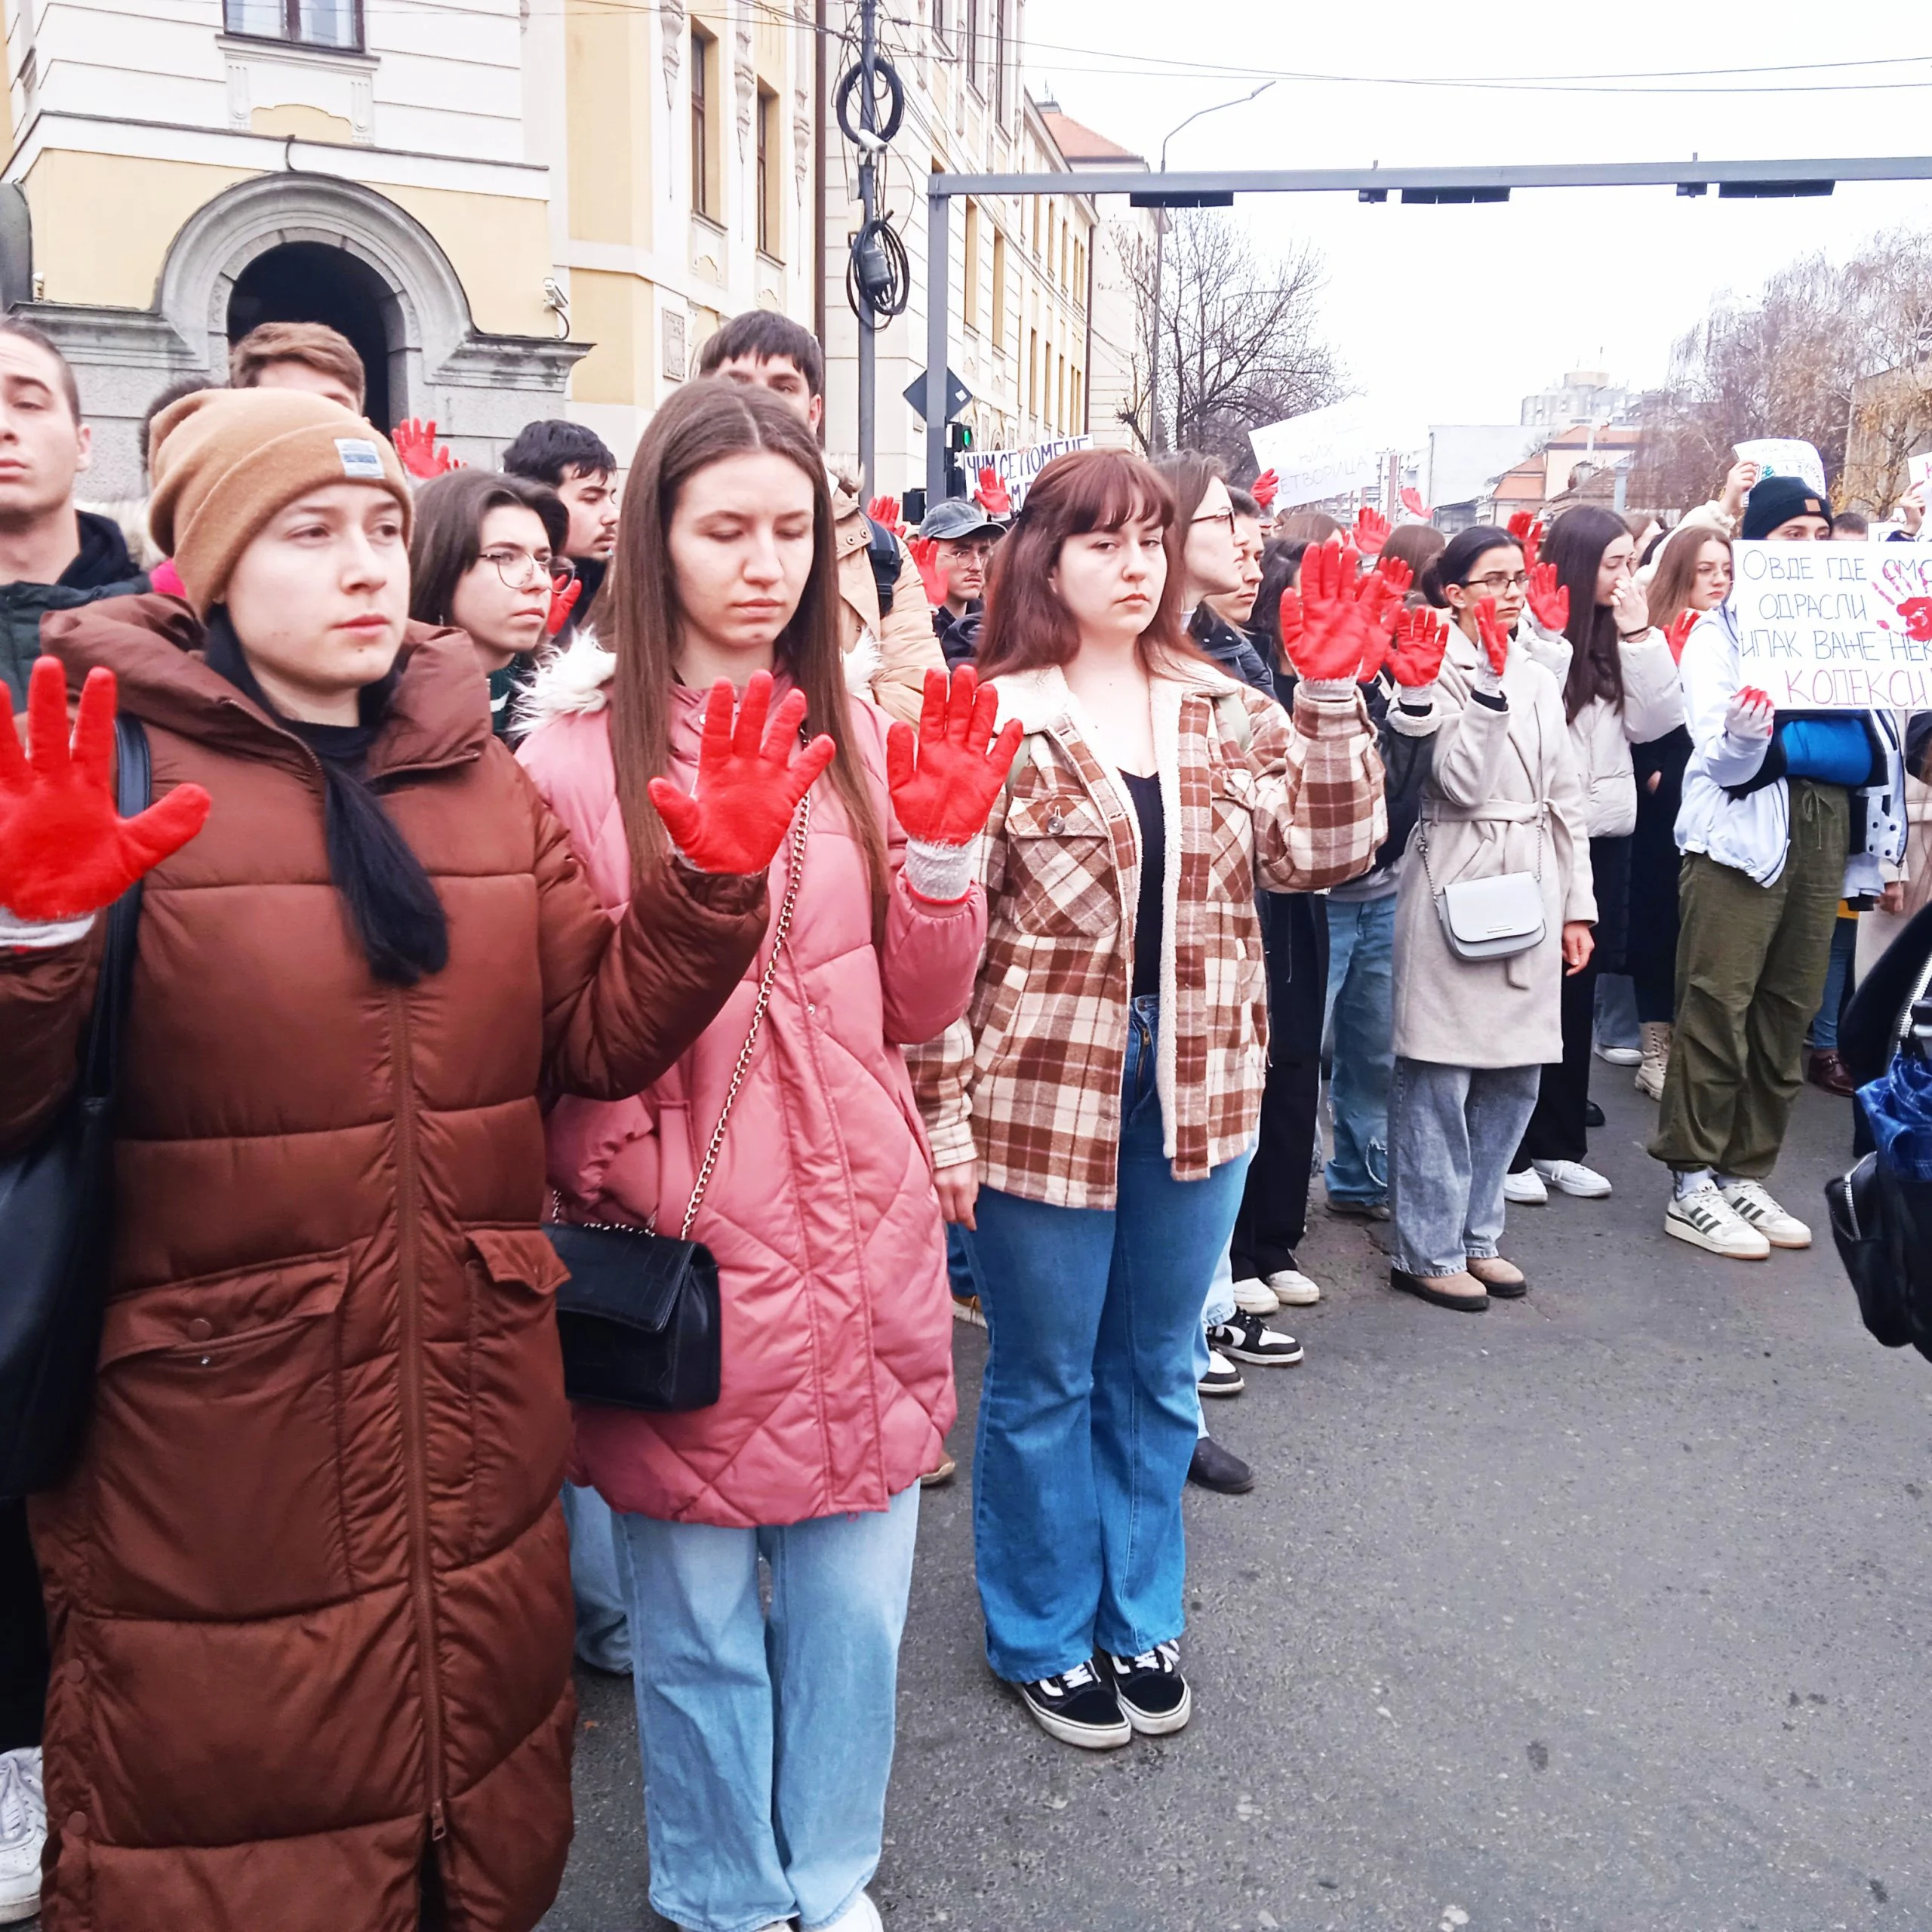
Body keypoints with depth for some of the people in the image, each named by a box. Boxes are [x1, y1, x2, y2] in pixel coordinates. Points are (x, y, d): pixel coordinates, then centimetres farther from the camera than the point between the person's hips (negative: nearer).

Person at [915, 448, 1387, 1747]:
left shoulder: (1226, 709, 6)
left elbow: (1322, 850, -3)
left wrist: (1334, 692, -12)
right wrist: (948, 1119, -12)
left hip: (1195, 1088, 5)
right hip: (1044, 1092, -4)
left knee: (1157, 1372, 19)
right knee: (1045, 1381, 12)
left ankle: (1141, 1619, 39)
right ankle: (1045, 1636, 33)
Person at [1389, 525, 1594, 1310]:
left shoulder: (1539, 678, 15)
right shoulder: (1437, 671, -5)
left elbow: (1566, 798, 16)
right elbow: (1463, 782, -16)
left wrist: (1577, 905, 13)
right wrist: (1491, 682, -20)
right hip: (1455, 884, -7)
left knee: (1516, 1076, 10)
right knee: (1441, 1076, -2)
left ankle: (1477, 1234, 24)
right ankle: (1428, 1250, 8)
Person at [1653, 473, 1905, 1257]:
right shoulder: (1723, 627, 4)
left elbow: (1879, 736, 17)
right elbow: (1723, 759, -7)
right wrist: (1743, 734, -28)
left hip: (1832, 822, 5)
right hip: (1748, 822, -5)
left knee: (1789, 1009, 6)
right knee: (1718, 1003, -8)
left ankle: (1746, 1172, 15)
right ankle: (1692, 1184, -1)